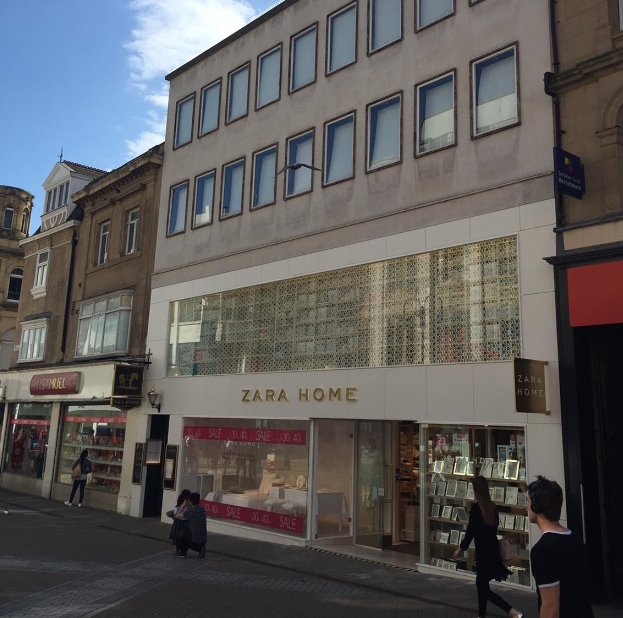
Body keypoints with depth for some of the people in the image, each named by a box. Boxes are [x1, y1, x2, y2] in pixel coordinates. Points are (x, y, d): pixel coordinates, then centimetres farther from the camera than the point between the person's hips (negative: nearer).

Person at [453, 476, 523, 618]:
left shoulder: (476, 508, -18)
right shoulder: (492, 506, 2)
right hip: (493, 550, 8)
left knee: (484, 587, 4)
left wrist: (460, 548, -4)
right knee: (481, 584, 18)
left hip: (484, 552, -8)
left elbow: (470, 531, -15)